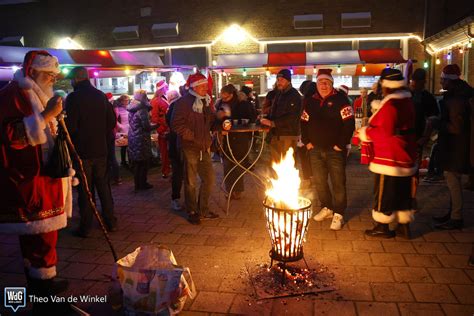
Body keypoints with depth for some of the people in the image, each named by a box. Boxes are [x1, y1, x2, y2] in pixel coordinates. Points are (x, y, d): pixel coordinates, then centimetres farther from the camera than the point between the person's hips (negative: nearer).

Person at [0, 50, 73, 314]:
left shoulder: (35, 95, 22)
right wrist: (46, 116, -26)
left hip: (41, 176, 10)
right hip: (27, 180, -10)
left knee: (33, 235, 18)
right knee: (43, 236, -7)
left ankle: (39, 283, 30)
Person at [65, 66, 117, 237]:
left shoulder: (73, 98, -12)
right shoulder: (101, 95, 5)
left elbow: (70, 126, -16)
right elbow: (112, 121, 7)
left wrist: (72, 142, 1)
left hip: (82, 150, -5)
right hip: (100, 149, 5)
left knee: (85, 189, 4)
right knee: (103, 185, 14)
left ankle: (85, 226, 11)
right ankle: (110, 221, 21)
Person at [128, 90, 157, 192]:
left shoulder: (131, 109, 9)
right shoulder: (142, 109, -16)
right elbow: (146, 126, -18)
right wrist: (155, 125, 1)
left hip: (132, 137, 8)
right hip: (141, 138, -8)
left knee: (136, 163, 14)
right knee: (144, 162, 5)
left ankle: (137, 184, 22)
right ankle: (143, 184, 12)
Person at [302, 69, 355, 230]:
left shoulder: (340, 99, -8)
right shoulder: (311, 101, 10)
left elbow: (349, 123, -13)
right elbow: (304, 122, 18)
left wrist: (341, 144, -14)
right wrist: (306, 141, 9)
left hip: (335, 150, -5)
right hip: (316, 150, 6)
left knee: (338, 183, -1)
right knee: (319, 182, 14)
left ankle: (338, 214, 11)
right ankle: (327, 208, 31)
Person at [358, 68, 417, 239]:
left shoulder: (390, 105, -20)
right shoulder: (408, 102, 9)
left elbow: (385, 132, -26)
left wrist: (366, 132, -11)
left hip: (389, 159, -8)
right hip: (406, 156, 9)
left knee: (384, 192, 4)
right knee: (404, 192, 15)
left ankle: (382, 227, 15)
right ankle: (404, 226, 24)